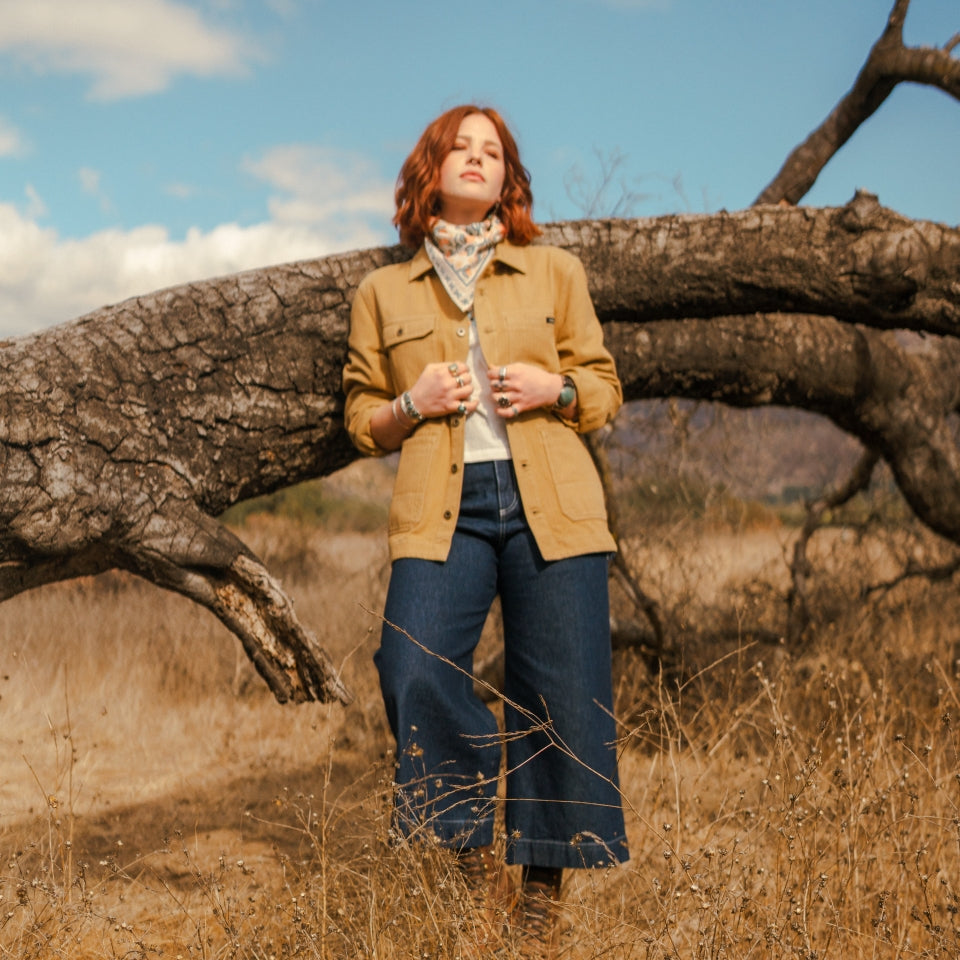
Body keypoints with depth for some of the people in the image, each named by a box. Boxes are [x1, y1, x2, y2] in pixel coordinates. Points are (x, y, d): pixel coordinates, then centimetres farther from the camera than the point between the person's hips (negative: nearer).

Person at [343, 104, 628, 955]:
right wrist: (414, 404, -3)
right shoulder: (383, 294, 15)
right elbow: (362, 421, 18)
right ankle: (476, 864, 2)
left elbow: (605, 389, 17)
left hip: (551, 508, 0)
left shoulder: (555, 274, 14)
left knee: (562, 701, -3)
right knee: (415, 674, -20)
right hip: (442, 511, 0)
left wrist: (553, 388, -4)